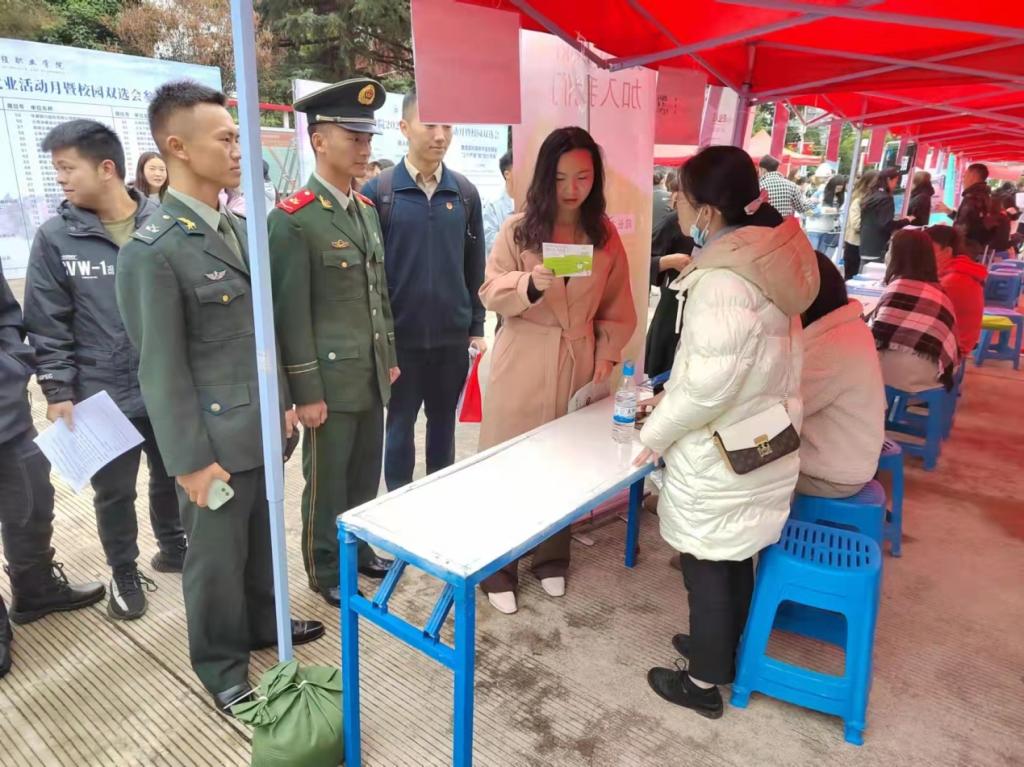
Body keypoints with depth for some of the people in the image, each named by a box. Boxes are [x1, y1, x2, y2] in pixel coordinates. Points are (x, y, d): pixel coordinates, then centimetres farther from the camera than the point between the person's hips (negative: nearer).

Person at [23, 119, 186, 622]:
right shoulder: (55, 238, -6)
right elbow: (46, 326, -3)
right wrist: (58, 392, -6)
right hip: (102, 396, 0)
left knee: (171, 476, 18)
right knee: (113, 492, 12)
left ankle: (172, 546, 42)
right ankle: (124, 573, 33)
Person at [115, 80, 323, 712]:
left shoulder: (240, 228, 7)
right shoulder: (152, 251, -17)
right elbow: (161, 369, -15)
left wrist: (282, 400, 15)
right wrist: (190, 459, -13)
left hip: (262, 427, 7)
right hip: (216, 439, -7)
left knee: (263, 538, 21)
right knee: (217, 555, 12)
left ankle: (263, 623, 44)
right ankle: (221, 664, 33)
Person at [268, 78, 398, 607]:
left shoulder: (367, 209, 10)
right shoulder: (293, 218, -13)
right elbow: (291, 313, -15)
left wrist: (389, 357, 16)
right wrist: (305, 392, -15)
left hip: (371, 374, 7)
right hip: (330, 378, -7)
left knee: (365, 475, 18)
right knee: (327, 480, 9)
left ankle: (360, 550, 38)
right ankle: (325, 570, 28)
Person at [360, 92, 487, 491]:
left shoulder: (466, 193, 4)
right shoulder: (377, 191, -5)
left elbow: (475, 267, 8)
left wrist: (476, 327, 6)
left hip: (453, 336, 3)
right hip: (401, 335, -2)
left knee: (443, 422, 15)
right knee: (400, 424, 11)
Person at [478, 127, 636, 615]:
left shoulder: (605, 235, 3)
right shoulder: (517, 229, -3)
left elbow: (617, 307, 9)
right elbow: (491, 295, -7)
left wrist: (607, 355, -2)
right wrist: (531, 283, -26)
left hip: (577, 364, 2)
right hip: (523, 365, -2)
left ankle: (552, 561, 31)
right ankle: (498, 571, 19)